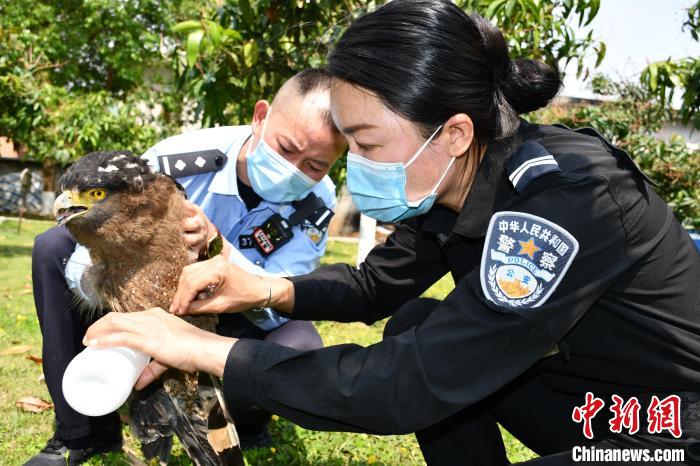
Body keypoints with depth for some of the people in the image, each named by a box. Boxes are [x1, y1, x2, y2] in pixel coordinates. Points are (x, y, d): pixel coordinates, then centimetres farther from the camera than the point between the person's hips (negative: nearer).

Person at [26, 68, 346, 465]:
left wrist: (218, 248, -48)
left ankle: (241, 425, 3)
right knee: (54, 246, -16)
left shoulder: (317, 204, -24)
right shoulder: (179, 161, -28)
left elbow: (280, 306, -29)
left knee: (300, 348, -34)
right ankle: (85, 431, -8)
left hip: (241, 319, -1)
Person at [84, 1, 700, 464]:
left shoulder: (566, 200, -31)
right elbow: (379, 283, 8)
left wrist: (208, 352, -27)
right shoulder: (454, 183, -6)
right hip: (585, 393, 7)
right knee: (418, 327, 0)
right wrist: (268, 290, -11)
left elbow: (416, 383, -33)